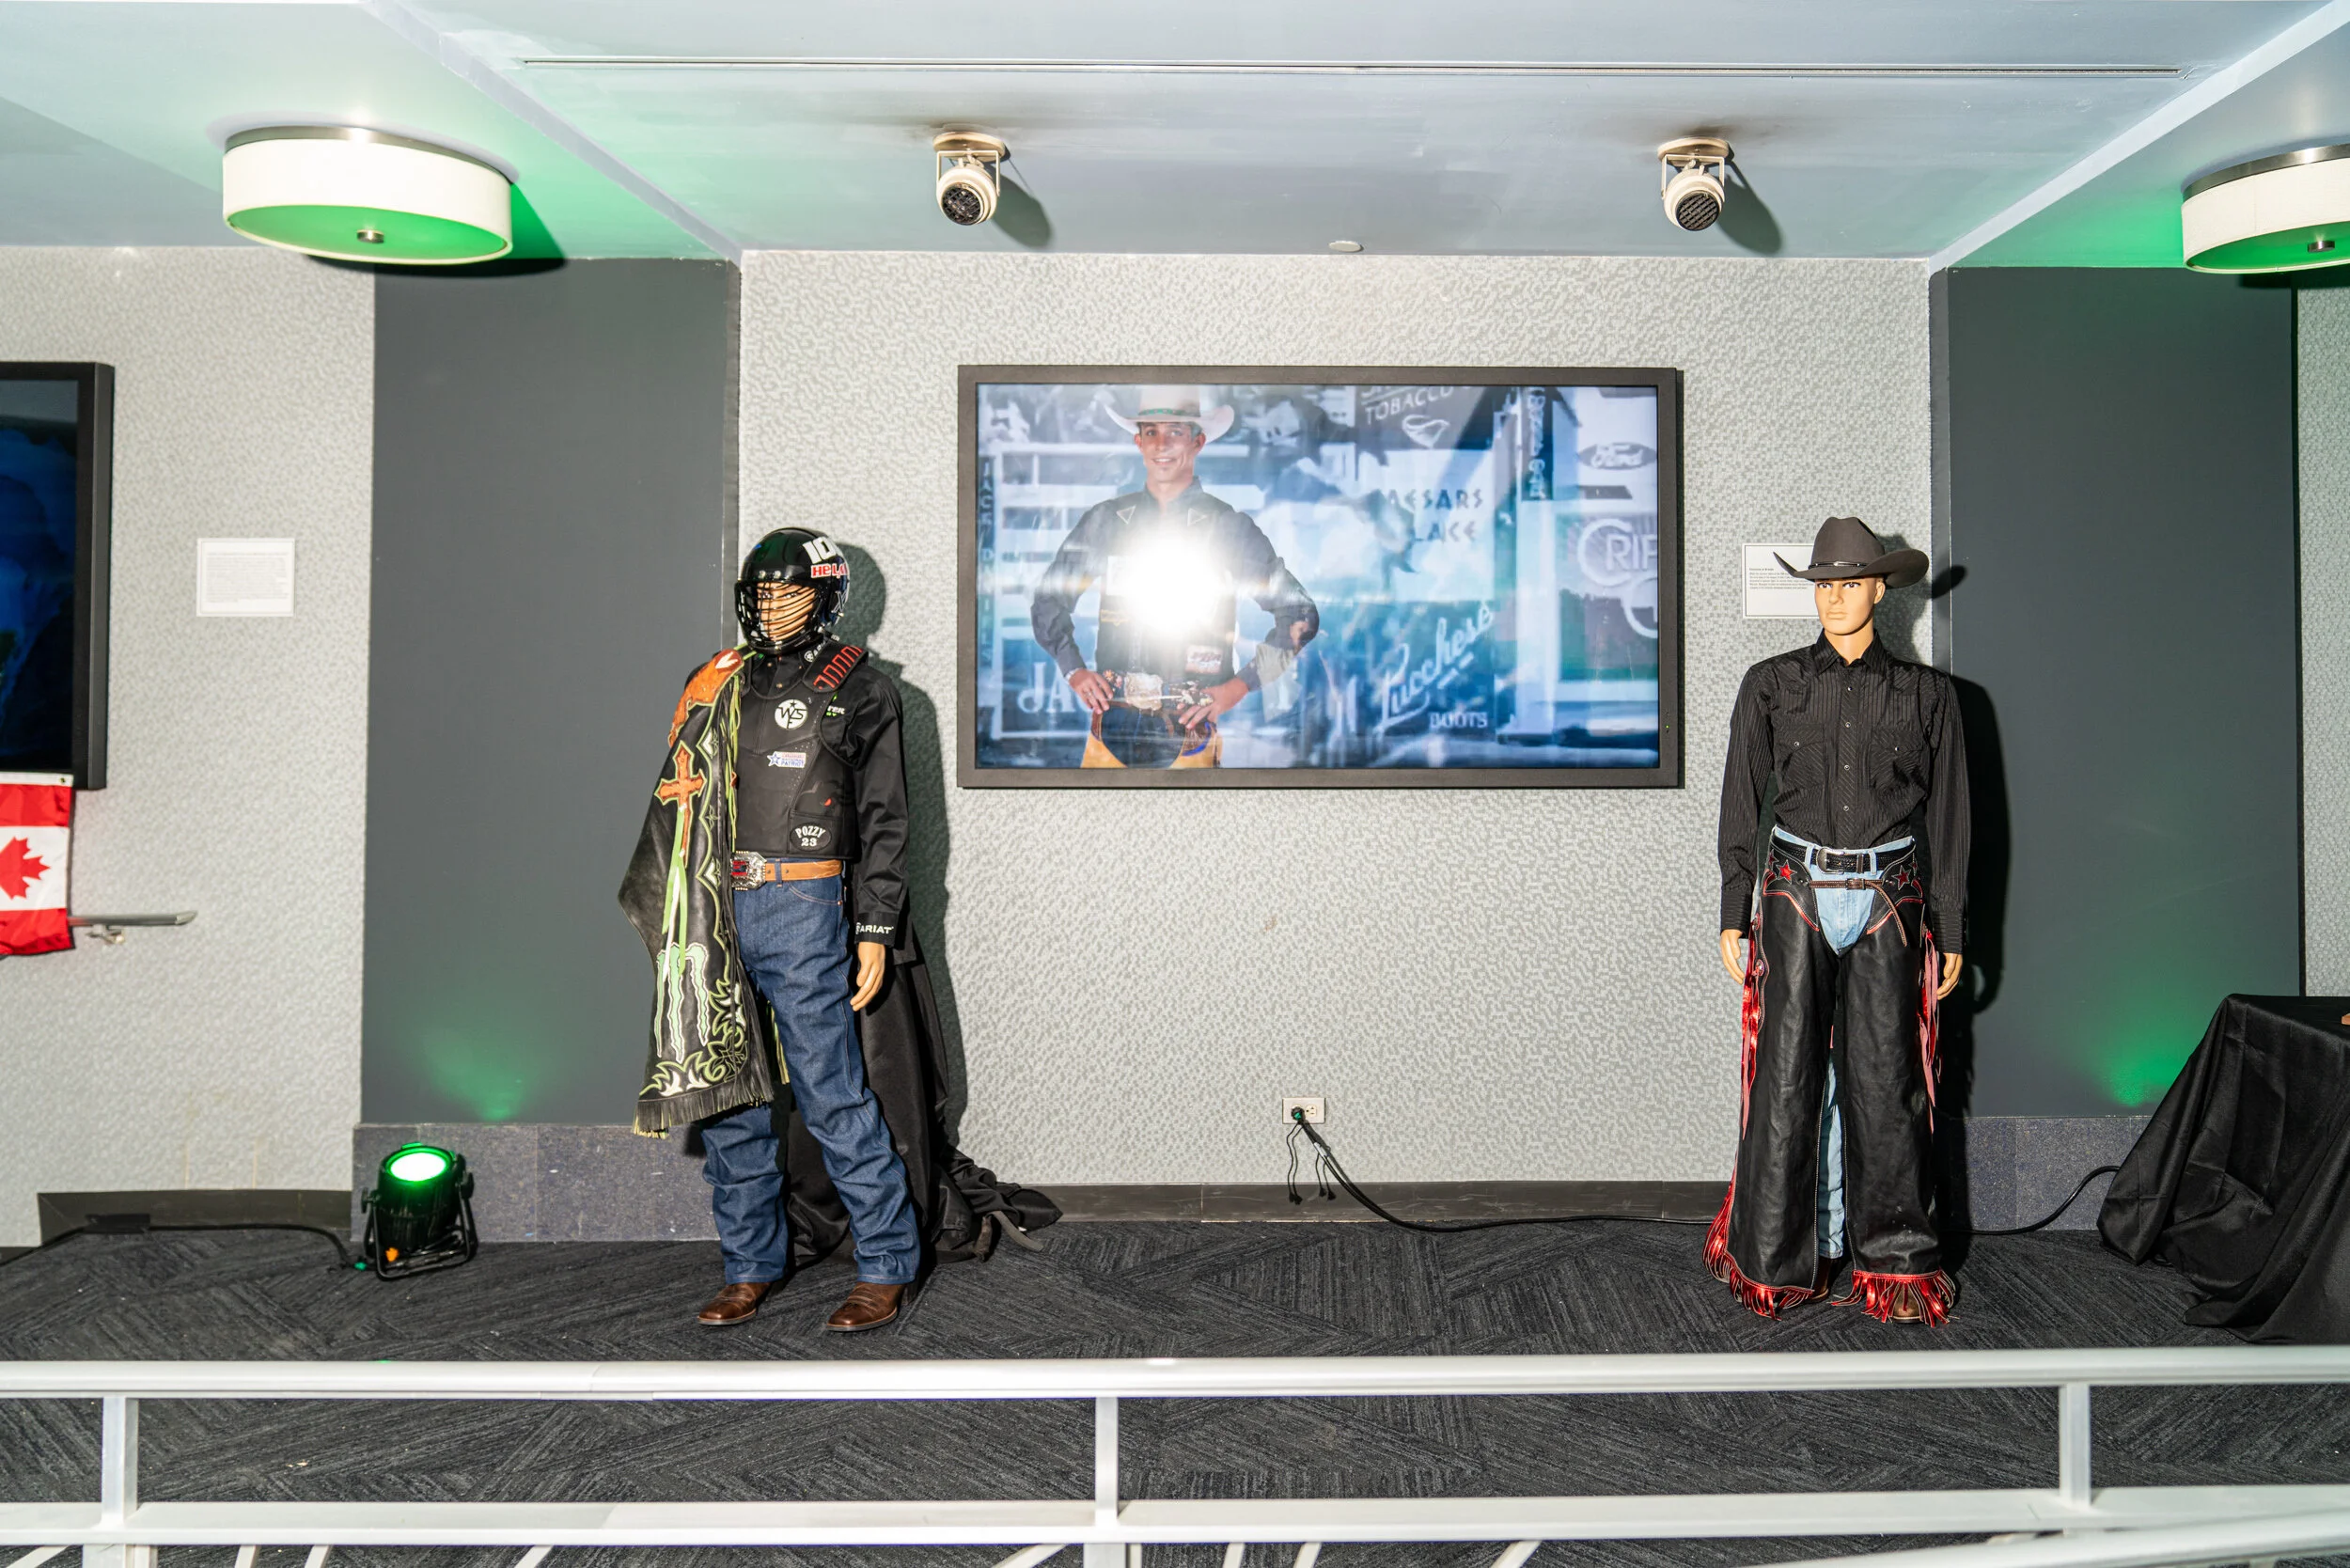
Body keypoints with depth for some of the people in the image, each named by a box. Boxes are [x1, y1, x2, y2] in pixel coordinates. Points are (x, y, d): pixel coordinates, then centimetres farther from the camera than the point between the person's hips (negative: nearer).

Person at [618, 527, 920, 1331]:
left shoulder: (856, 690, 4)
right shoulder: (720, 684, 15)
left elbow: (883, 819, 2)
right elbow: (679, 796, 20)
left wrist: (875, 931, -4)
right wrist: (681, 916, 15)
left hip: (801, 908, -5)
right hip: (716, 906, 5)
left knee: (832, 1095, -5)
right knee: (725, 1089, 8)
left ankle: (886, 1266, 8)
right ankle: (751, 1266, 21)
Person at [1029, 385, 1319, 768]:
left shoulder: (1231, 528, 2)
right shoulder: (1104, 521, 9)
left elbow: (1300, 615, 4)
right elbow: (1048, 600, 21)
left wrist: (1237, 687, -3)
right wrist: (1074, 671, 7)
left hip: (1188, 731, -2)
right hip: (1112, 724, 2)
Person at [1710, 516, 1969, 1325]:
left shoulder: (1925, 695, 6)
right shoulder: (1771, 686, 5)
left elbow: (1947, 821, 9)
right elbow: (1741, 806, 6)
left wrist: (1950, 930, 7)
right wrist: (1734, 916, 2)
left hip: (1889, 901, 0)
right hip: (1798, 894, 0)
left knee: (1886, 1075, 2)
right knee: (1789, 1073, -1)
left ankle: (1896, 1258, 15)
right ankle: (1780, 1256, 12)